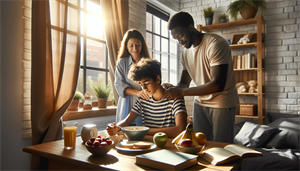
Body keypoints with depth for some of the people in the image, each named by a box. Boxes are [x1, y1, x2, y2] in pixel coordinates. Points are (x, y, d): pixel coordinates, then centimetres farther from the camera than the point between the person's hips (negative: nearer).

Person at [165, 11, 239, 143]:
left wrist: (182, 92, -29)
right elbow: (184, 82, 10)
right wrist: (173, 88, -14)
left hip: (222, 103, -6)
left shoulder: (216, 44, -18)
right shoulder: (186, 52, 7)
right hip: (199, 103, 6)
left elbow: (218, 84, -27)